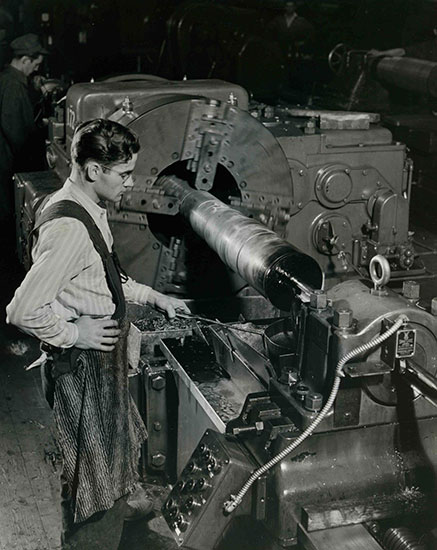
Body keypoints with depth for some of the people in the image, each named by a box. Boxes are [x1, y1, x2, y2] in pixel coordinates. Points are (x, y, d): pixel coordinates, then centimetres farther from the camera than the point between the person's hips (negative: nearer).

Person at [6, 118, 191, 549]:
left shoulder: (88, 210, 6)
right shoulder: (68, 227, -27)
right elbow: (23, 311, -29)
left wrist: (152, 296, 17)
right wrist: (74, 333, -20)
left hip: (101, 360, 11)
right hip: (81, 367, -10)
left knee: (113, 461, 24)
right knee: (94, 481, 4)